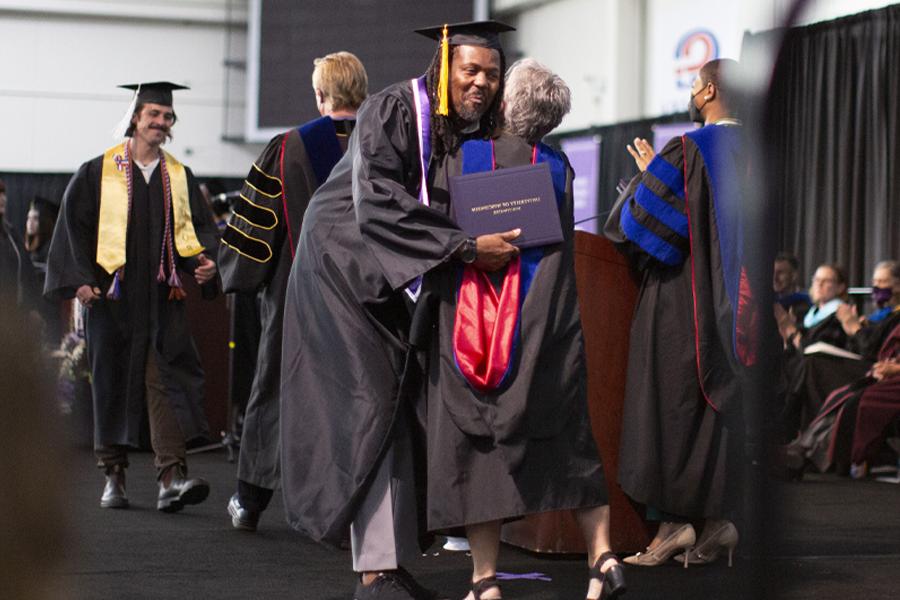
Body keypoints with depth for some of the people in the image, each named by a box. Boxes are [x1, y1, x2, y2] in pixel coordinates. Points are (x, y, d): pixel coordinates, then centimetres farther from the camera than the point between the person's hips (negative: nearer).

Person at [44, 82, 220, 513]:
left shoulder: (179, 177, 12)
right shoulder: (98, 173, 3)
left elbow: (201, 226, 13)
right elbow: (74, 226, 1)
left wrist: (206, 260, -8)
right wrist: (80, 279, -9)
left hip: (164, 298, 2)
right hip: (112, 296, -2)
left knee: (168, 380, -10)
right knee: (112, 383, 5)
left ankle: (171, 478, -18)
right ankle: (114, 476, 16)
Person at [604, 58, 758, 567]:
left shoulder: (687, 152, -13)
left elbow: (641, 222, -13)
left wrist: (648, 175, 9)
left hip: (682, 301, -7)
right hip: (735, 307, 7)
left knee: (672, 404, -2)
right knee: (721, 403, 11)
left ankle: (674, 520, -4)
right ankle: (717, 521, 11)